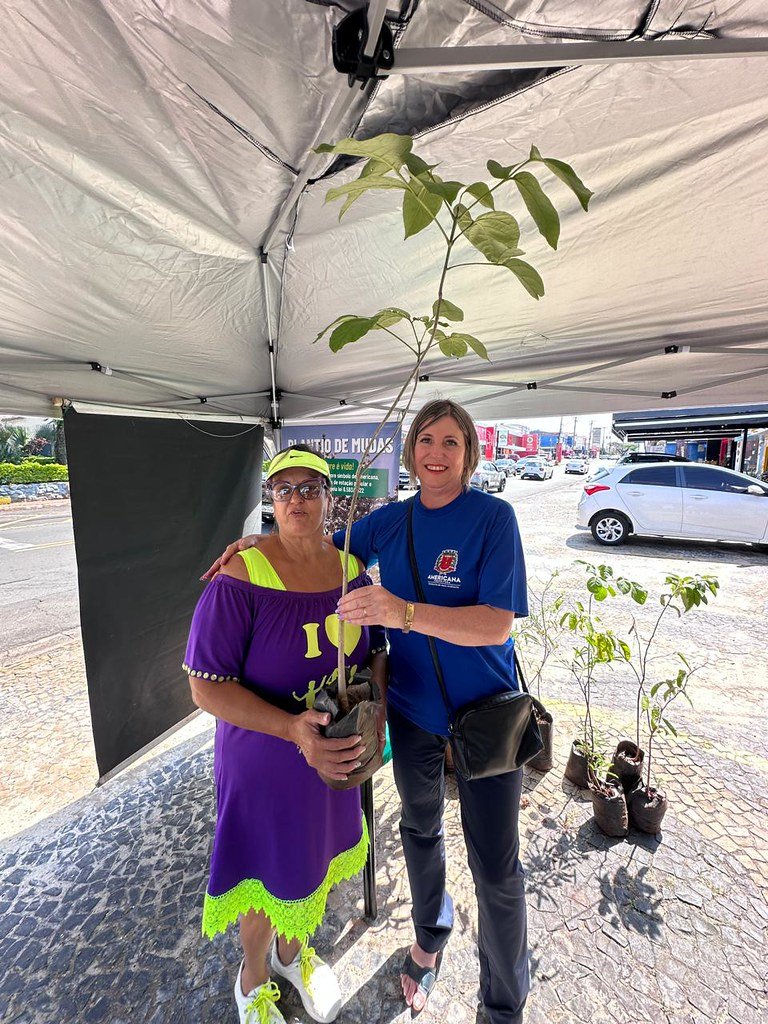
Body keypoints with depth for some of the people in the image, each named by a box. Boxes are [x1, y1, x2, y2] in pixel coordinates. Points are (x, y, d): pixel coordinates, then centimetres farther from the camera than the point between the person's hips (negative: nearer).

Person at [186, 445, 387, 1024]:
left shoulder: (351, 570, -7)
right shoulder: (241, 577, -24)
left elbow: (376, 650, 4)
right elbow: (207, 687, -21)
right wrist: (291, 728, -32)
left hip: (337, 754, 5)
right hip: (264, 759, -4)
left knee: (316, 856, 28)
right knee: (264, 872, 21)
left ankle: (292, 951, 62)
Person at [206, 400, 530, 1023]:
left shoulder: (493, 517, -17)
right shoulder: (390, 521, -3)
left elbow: (496, 625, -26)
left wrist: (402, 612, -39)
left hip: (485, 714, -3)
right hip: (412, 707, 4)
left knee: (496, 868, 8)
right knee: (420, 829, 26)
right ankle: (431, 936, 57)